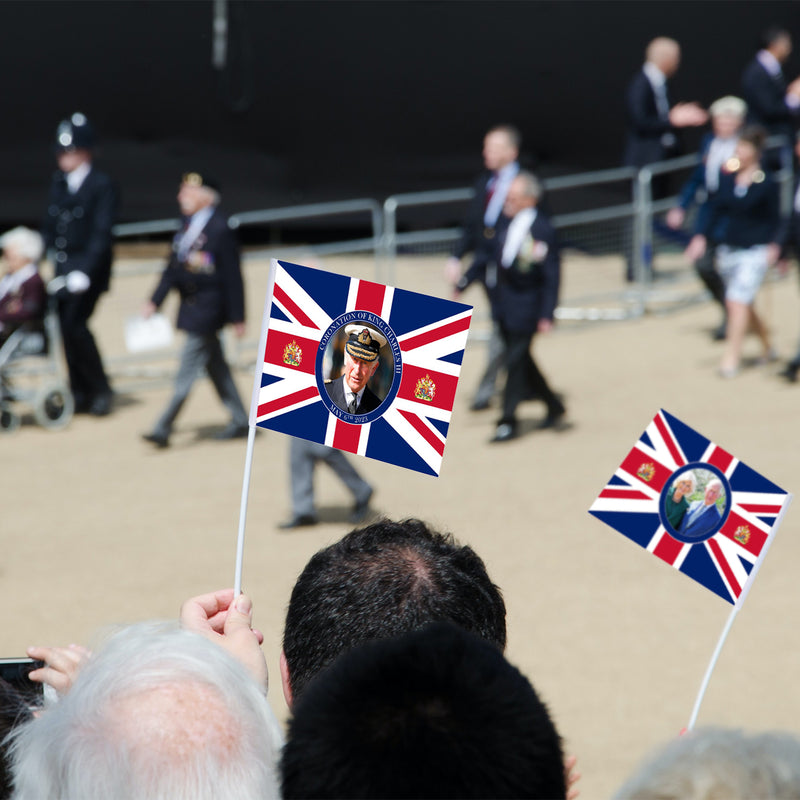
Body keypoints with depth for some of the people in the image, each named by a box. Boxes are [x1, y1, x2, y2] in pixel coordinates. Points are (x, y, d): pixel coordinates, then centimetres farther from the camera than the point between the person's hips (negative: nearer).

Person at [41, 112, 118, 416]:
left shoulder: (103, 186, -9)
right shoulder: (59, 182, 11)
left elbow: (101, 234, -15)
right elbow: (50, 225, 17)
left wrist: (85, 273, -23)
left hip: (89, 267, -7)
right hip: (61, 266, 7)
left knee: (74, 323, -15)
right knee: (64, 325, 3)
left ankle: (101, 389, -1)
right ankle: (81, 393, 13)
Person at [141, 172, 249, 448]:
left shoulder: (220, 230, -17)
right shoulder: (188, 226, 8)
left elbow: (232, 277, -16)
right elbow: (173, 267, 13)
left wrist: (237, 318, -14)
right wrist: (154, 301, 8)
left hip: (207, 309, -9)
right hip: (191, 308, 9)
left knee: (186, 372, -6)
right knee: (216, 367, 16)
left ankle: (163, 429, -5)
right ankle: (240, 421, 27)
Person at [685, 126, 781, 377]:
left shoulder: (766, 183, -10)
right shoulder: (727, 176, 2)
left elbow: (775, 218, -3)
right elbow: (717, 210, 9)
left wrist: (774, 245, -14)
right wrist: (702, 237, 2)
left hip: (755, 251, -5)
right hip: (729, 249, 5)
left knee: (737, 301, -14)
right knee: (743, 304, 14)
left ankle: (731, 358, -9)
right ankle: (767, 345, 34)